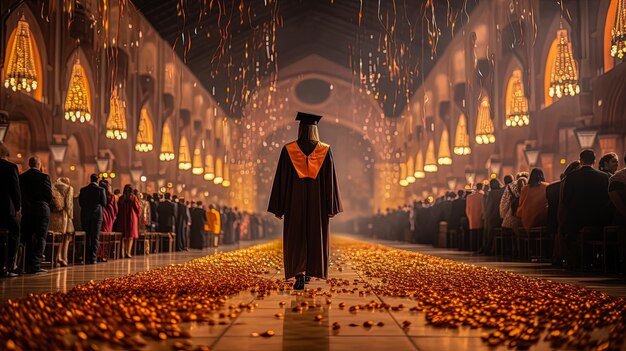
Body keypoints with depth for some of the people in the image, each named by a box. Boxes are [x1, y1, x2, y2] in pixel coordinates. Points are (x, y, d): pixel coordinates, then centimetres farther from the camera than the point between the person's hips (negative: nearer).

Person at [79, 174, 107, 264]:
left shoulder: (83, 190, 1)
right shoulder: (100, 190, -6)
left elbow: (80, 203, 5)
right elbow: (104, 203, -3)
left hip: (85, 215, 3)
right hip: (97, 215, -3)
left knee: (86, 237, 9)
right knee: (95, 237, 1)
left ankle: (86, 259, 9)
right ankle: (93, 258, -4)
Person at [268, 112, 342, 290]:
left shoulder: (288, 150, -3)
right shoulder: (325, 150, -2)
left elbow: (281, 179, -3)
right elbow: (331, 180, -4)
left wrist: (278, 207, 2)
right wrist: (332, 206, 1)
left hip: (295, 201, -1)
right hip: (318, 202, 1)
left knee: (296, 238, 2)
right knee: (315, 236, 15)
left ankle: (299, 275, -13)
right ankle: (311, 271, 25)